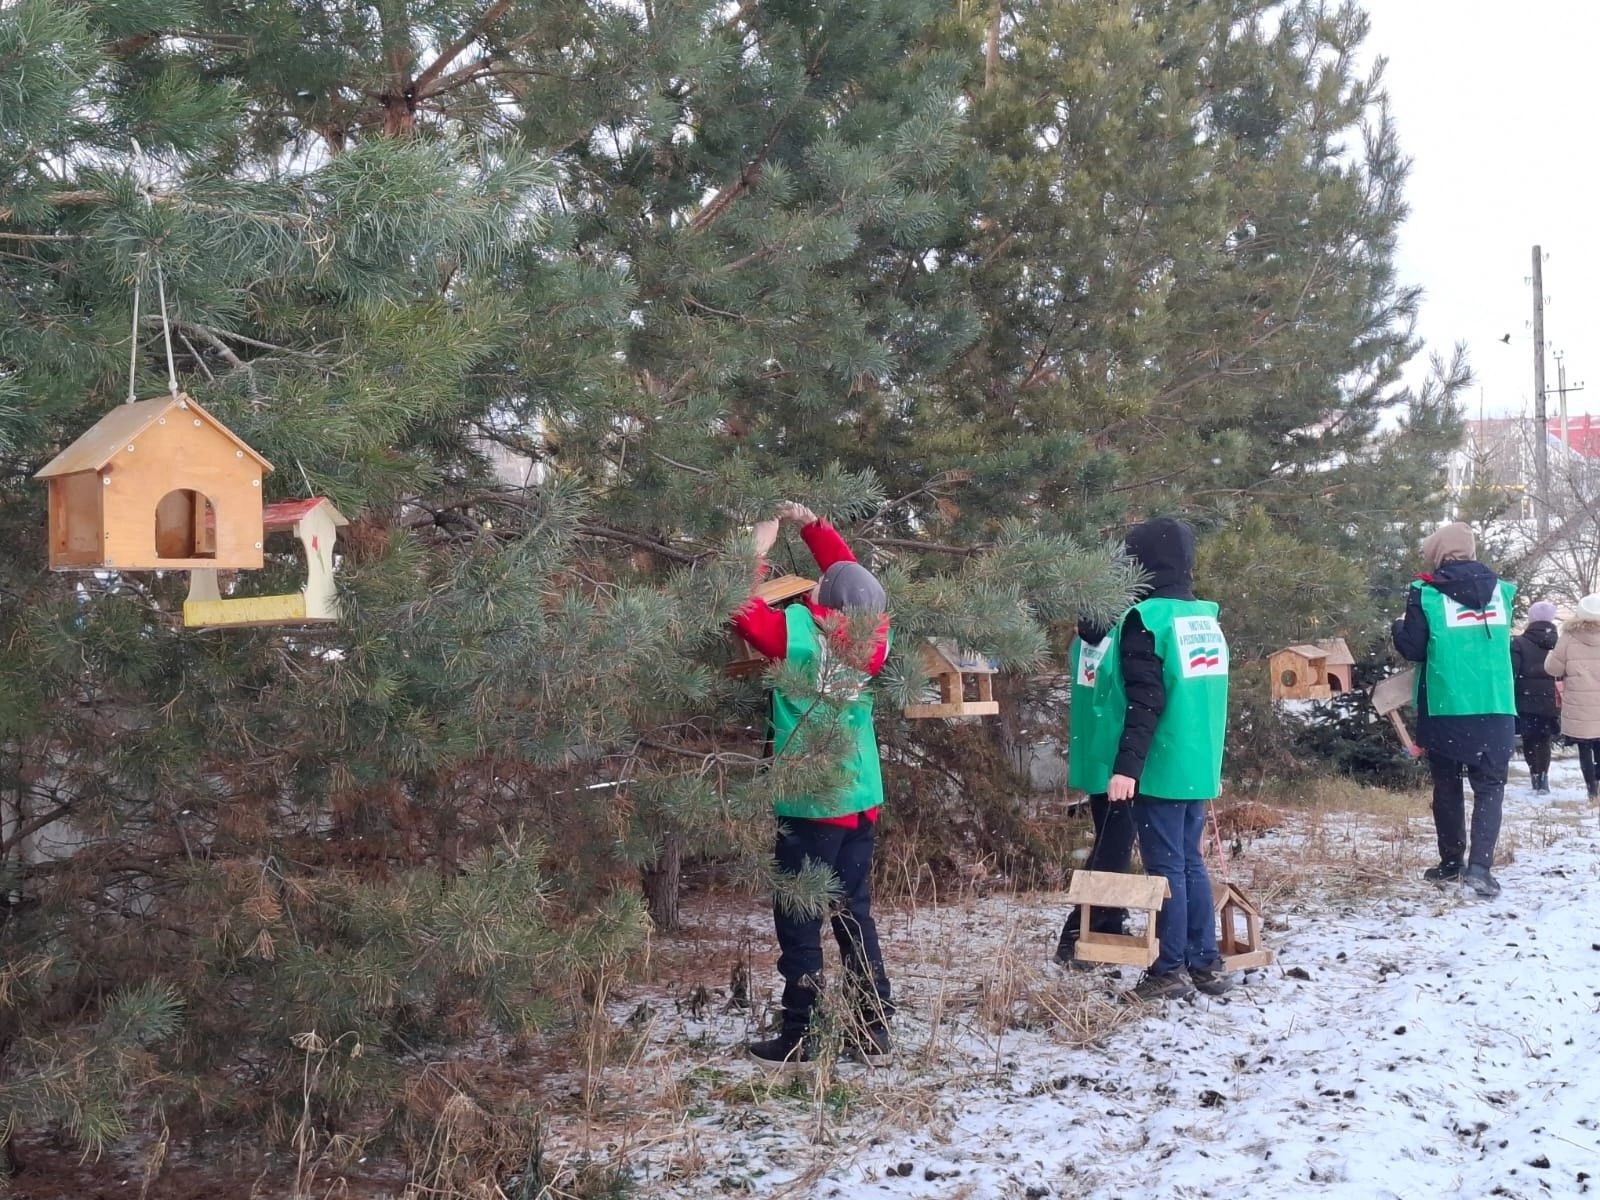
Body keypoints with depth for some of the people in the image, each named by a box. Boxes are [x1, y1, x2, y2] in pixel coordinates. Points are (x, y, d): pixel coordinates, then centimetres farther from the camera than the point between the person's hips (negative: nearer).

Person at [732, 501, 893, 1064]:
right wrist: (812, 527, 16)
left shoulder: (803, 634, -14)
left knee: (799, 923, 1)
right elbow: (855, 578, 17)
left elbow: (742, 611, -9)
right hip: (861, 802, 6)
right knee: (854, 916, 14)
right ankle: (875, 1028, 17)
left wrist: (757, 551, 2)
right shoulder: (869, 637, 1)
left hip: (810, 805, -6)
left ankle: (797, 1036, 4)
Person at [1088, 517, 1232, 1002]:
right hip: (1198, 764, 7)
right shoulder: (1207, 618, 10)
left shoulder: (1147, 618, -13)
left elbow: (1144, 703, -20)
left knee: (1165, 866, -2)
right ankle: (1207, 963, 16)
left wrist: (1126, 766, -22)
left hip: (1160, 767, -7)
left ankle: (1170, 971, 2)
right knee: (1190, 862, 14)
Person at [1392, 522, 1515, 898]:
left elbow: (1413, 649, -4)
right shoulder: (1501, 589, 8)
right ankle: (1480, 864, -11)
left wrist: (1399, 627, 14)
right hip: (1496, 708, 2)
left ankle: (1451, 863, 18)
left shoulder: (1426, 592, -5)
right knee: (1489, 785, 4)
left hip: (1445, 708, -2)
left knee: (1447, 787, 13)